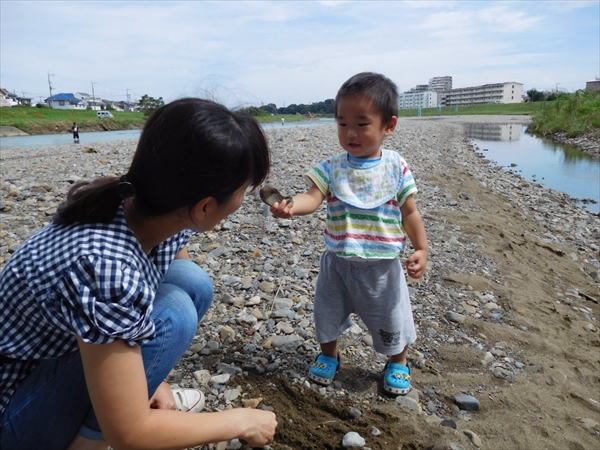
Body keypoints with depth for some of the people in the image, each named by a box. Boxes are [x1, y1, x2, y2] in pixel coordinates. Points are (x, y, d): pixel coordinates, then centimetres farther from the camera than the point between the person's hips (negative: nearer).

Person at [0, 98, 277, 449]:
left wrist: (154, 378, -3)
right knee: (172, 314, -27)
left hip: (73, 352, 7)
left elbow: (188, 287, 4)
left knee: (191, 283, -9)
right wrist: (242, 421, -17)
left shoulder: (162, 214, -17)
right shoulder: (106, 266, -39)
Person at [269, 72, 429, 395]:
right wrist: (290, 206, -42)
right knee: (327, 312, 17)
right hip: (338, 262, 1)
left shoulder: (396, 168, -7)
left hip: (382, 265, -1)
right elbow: (312, 198, -21)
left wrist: (422, 249, -6)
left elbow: (410, 213, -1)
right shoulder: (332, 168, -7)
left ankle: (398, 362, 44)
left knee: (391, 319, 14)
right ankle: (328, 354, 47)